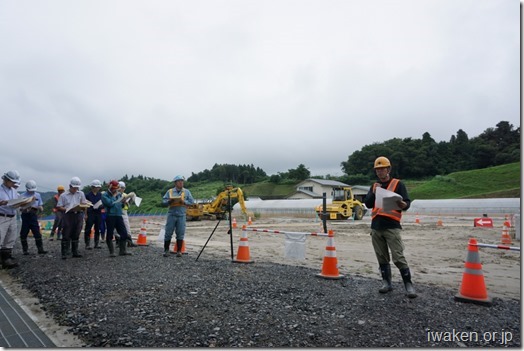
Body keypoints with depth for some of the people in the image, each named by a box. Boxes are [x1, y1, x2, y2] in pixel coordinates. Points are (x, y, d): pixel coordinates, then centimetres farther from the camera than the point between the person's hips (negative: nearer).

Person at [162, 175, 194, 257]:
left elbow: (192, 201, 3)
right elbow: (163, 201, 5)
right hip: (171, 214, 0)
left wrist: (184, 201, -13)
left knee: (180, 233, 1)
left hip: (181, 215, 0)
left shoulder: (186, 191, 7)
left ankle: (179, 251, 10)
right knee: (168, 233, 3)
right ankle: (166, 250, 16)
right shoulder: (170, 191, 8)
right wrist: (169, 201, -14)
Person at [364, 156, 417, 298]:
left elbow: (407, 202, -4)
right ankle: (386, 283, 19)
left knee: (398, 257, -8)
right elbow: (367, 204, 8)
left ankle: (408, 285, 1)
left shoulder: (398, 184, 3)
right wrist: (374, 193, -9)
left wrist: (403, 204, -28)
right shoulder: (374, 186, 16)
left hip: (392, 226, -5)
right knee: (382, 258, 10)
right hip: (376, 227, 5)